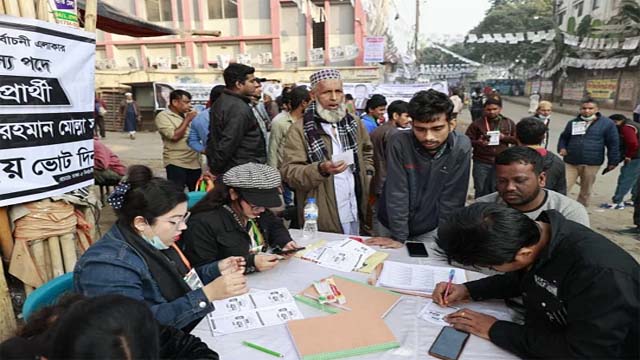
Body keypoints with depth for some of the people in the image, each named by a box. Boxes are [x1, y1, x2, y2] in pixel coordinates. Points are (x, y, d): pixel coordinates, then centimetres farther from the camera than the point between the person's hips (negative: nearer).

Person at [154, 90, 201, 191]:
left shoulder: (189, 114, 11)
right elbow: (174, 136, -18)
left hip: (195, 163, 6)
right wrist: (187, 119, -9)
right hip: (176, 164, -6)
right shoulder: (163, 116, -5)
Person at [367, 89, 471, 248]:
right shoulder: (399, 143, -23)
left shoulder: (461, 147, -18)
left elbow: (452, 199, -14)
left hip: (430, 229, 0)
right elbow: (397, 193, -22)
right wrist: (399, 237, -19)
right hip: (392, 225, 0)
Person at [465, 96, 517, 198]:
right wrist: (478, 143, -19)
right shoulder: (477, 123, -1)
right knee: (481, 190, 6)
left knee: (496, 190, 9)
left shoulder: (509, 123, 8)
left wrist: (504, 137, -9)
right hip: (481, 162, -2)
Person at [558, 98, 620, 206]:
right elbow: (563, 138, 21)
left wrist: (612, 161, 1)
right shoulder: (573, 123, 9)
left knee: (586, 191, 12)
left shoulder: (607, 123, 0)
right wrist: (562, 148, 1)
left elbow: (613, 144, 2)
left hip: (592, 164, -1)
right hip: (571, 162, 2)